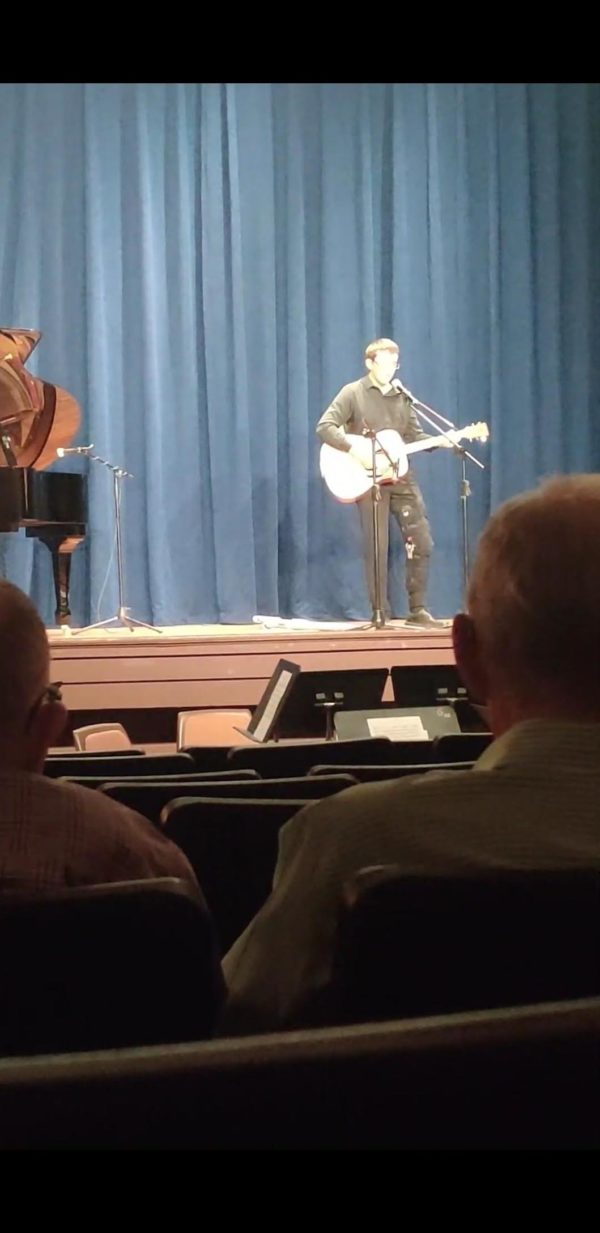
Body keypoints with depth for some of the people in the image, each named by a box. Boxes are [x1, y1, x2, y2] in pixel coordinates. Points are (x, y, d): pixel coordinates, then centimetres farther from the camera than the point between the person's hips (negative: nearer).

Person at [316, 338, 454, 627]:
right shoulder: (353, 393, -4)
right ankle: (381, 614, 5)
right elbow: (324, 427, -12)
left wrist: (440, 441, -4)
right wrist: (354, 449, -23)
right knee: (376, 548, -3)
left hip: (400, 476, 5)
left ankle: (418, 610, 8)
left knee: (421, 542, -1)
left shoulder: (402, 396, 12)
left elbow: (414, 435, 14)